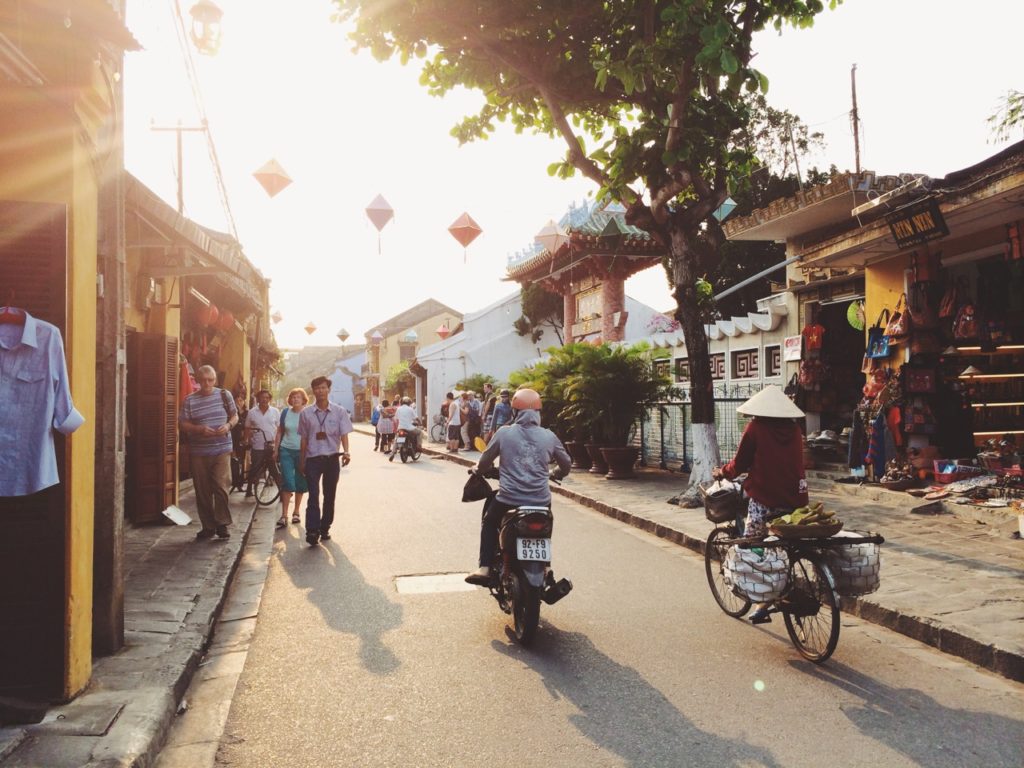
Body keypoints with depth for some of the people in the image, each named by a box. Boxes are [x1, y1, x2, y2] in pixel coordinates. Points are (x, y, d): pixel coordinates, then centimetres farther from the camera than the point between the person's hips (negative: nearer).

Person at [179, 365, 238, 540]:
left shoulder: (224, 395, 4)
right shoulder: (190, 400, 3)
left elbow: (235, 416, 12)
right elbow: (182, 424, 3)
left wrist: (228, 425, -10)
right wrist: (200, 429, -15)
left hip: (222, 450, -1)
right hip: (198, 452, 1)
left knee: (221, 487, -9)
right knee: (202, 491, 6)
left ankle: (222, 525, 2)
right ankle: (208, 526, 17)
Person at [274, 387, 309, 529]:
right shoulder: (286, 413, 4)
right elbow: (279, 432, 11)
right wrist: (275, 449, 7)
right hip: (286, 451, 1)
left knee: (300, 483, 7)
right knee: (287, 482, -5)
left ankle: (296, 512, 22)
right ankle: (284, 515, -3)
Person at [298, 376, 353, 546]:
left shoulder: (339, 411, 0)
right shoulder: (306, 414, 3)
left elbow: (344, 434, -6)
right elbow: (304, 439, 9)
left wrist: (346, 451, -23)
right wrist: (301, 462, 10)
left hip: (332, 458, 1)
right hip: (313, 459, -1)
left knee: (329, 496, 9)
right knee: (313, 495, -11)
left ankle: (324, 529, 22)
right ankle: (312, 531, -15)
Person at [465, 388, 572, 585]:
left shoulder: (504, 433, -3)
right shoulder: (549, 436, 2)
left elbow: (484, 462, 5)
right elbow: (566, 464, 13)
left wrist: (479, 470, 28)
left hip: (508, 499, -2)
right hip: (541, 501, 2)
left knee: (489, 523, 27)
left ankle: (484, 568, 16)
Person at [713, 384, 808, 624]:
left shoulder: (755, 427, -6)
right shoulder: (795, 429, 7)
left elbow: (740, 464, -3)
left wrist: (722, 472, 17)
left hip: (764, 499, -5)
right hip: (794, 500, 5)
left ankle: (763, 605, 3)